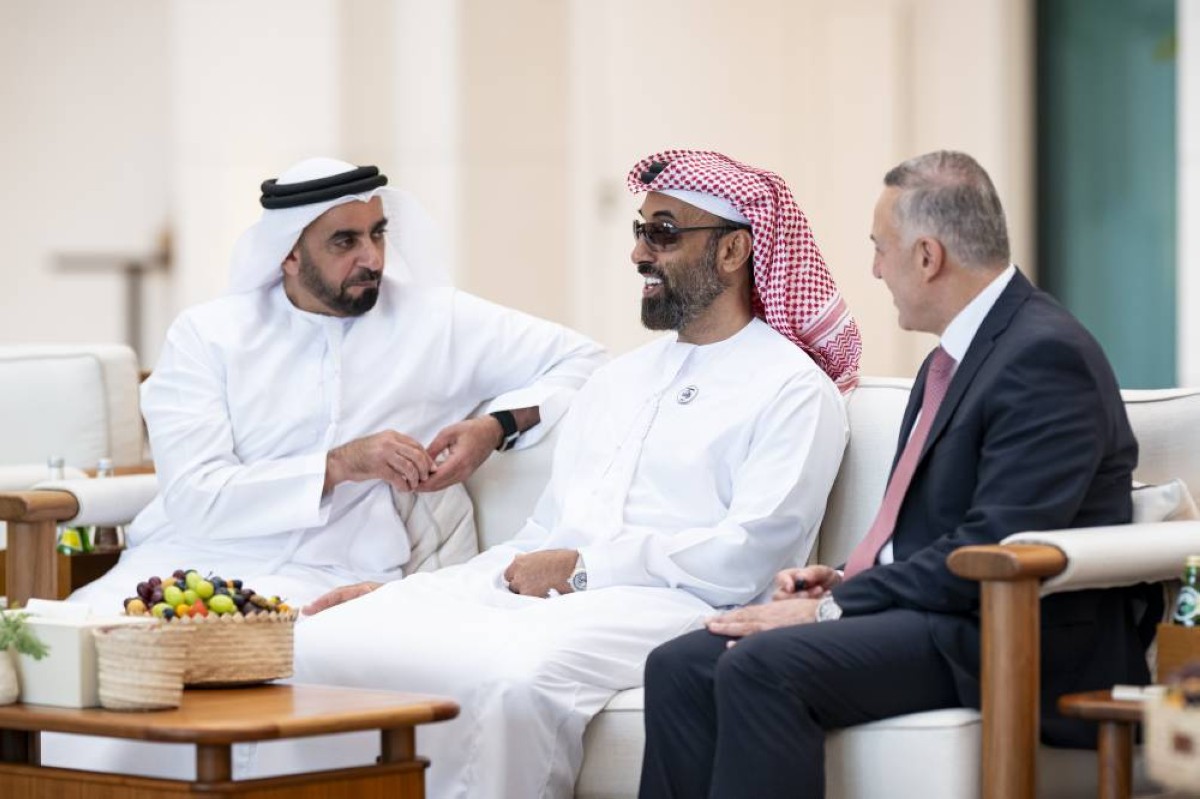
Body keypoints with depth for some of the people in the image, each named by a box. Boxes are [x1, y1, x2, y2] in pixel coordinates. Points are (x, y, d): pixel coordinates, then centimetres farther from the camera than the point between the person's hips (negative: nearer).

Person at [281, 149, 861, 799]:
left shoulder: (794, 390, 4)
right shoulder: (616, 381, 28)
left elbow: (747, 557, -10)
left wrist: (584, 568, -9)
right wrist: (398, 592, 14)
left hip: (663, 605, -7)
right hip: (526, 598, 7)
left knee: (519, 677, -41)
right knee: (316, 643, -17)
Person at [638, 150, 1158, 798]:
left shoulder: (1046, 356, -13)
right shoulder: (953, 358, 19)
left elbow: (992, 553, -21)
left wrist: (836, 606, -18)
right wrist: (844, 581, 3)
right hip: (932, 616, 10)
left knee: (764, 666, -30)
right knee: (681, 668, -8)